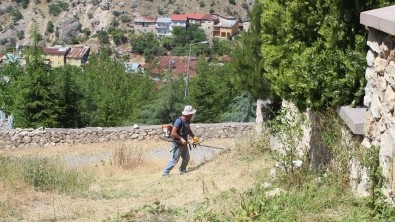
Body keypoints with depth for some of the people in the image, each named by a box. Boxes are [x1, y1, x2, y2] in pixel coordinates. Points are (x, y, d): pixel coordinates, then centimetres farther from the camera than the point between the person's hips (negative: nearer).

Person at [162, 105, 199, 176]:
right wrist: (181, 139, -25)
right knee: (175, 159, -4)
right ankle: (165, 172, 5)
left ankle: (182, 170, 32)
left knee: (186, 158, 15)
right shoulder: (179, 121, -24)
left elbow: (188, 130, 20)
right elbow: (173, 133, -28)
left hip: (183, 143, 9)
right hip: (178, 144, -9)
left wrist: (194, 137, 6)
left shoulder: (187, 121, 3)